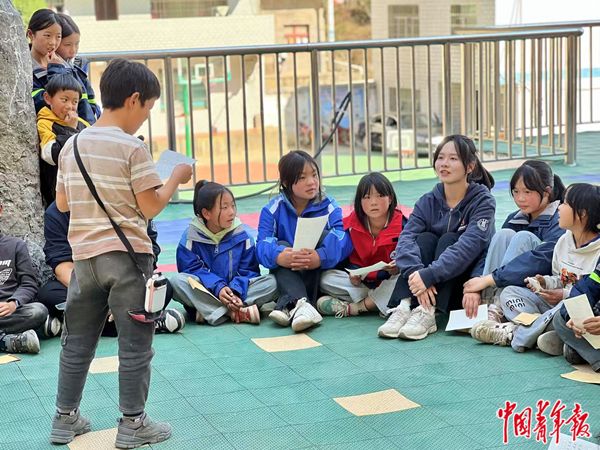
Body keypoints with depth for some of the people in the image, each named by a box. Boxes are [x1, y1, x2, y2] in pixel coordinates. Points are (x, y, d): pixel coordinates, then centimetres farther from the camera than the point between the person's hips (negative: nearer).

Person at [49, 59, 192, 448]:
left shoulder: (72, 145, 7)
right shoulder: (133, 148, -13)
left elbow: (62, 203, 13)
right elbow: (151, 206, -13)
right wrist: (176, 178, 2)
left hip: (84, 255, 6)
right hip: (127, 256, -6)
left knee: (78, 340, 15)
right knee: (135, 343, 4)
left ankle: (65, 419, 22)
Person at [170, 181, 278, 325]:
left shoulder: (241, 234, 0)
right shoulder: (191, 236, -4)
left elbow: (249, 270, -3)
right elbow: (192, 269, -10)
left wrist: (235, 290, -23)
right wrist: (218, 288, -25)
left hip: (236, 290, 2)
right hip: (205, 292, -1)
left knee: (271, 282, -20)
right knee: (177, 281, -29)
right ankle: (239, 311, -34)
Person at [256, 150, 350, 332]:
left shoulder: (328, 206, -2)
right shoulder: (273, 209, -2)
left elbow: (342, 239, -20)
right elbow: (263, 244, -16)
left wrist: (321, 257, -41)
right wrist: (280, 257, -41)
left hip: (319, 275, 0)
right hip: (287, 274, 0)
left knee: (323, 235, -21)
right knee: (281, 245, -23)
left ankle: (287, 305, -35)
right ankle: (298, 303, -50)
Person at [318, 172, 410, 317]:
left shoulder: (402, 224, -10)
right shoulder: (351, 225, -4)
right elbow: (347, 258, 4)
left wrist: (399, 267, -29)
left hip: (390, 280, -3)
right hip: (362, 281, 3)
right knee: (326, 278, -18)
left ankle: (354, 307, -30)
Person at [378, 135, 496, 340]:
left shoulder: (482, 201, -10)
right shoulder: (428, 202, 2)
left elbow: (468, 246, -26)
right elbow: (406, 238, -15)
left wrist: (428, 275, -38)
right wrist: (416, 273, -35)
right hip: (428, 289, 3)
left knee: (448, 239, -24)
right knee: (425, 238, -19)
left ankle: (427, 314, -40)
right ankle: (403, 307, -34)